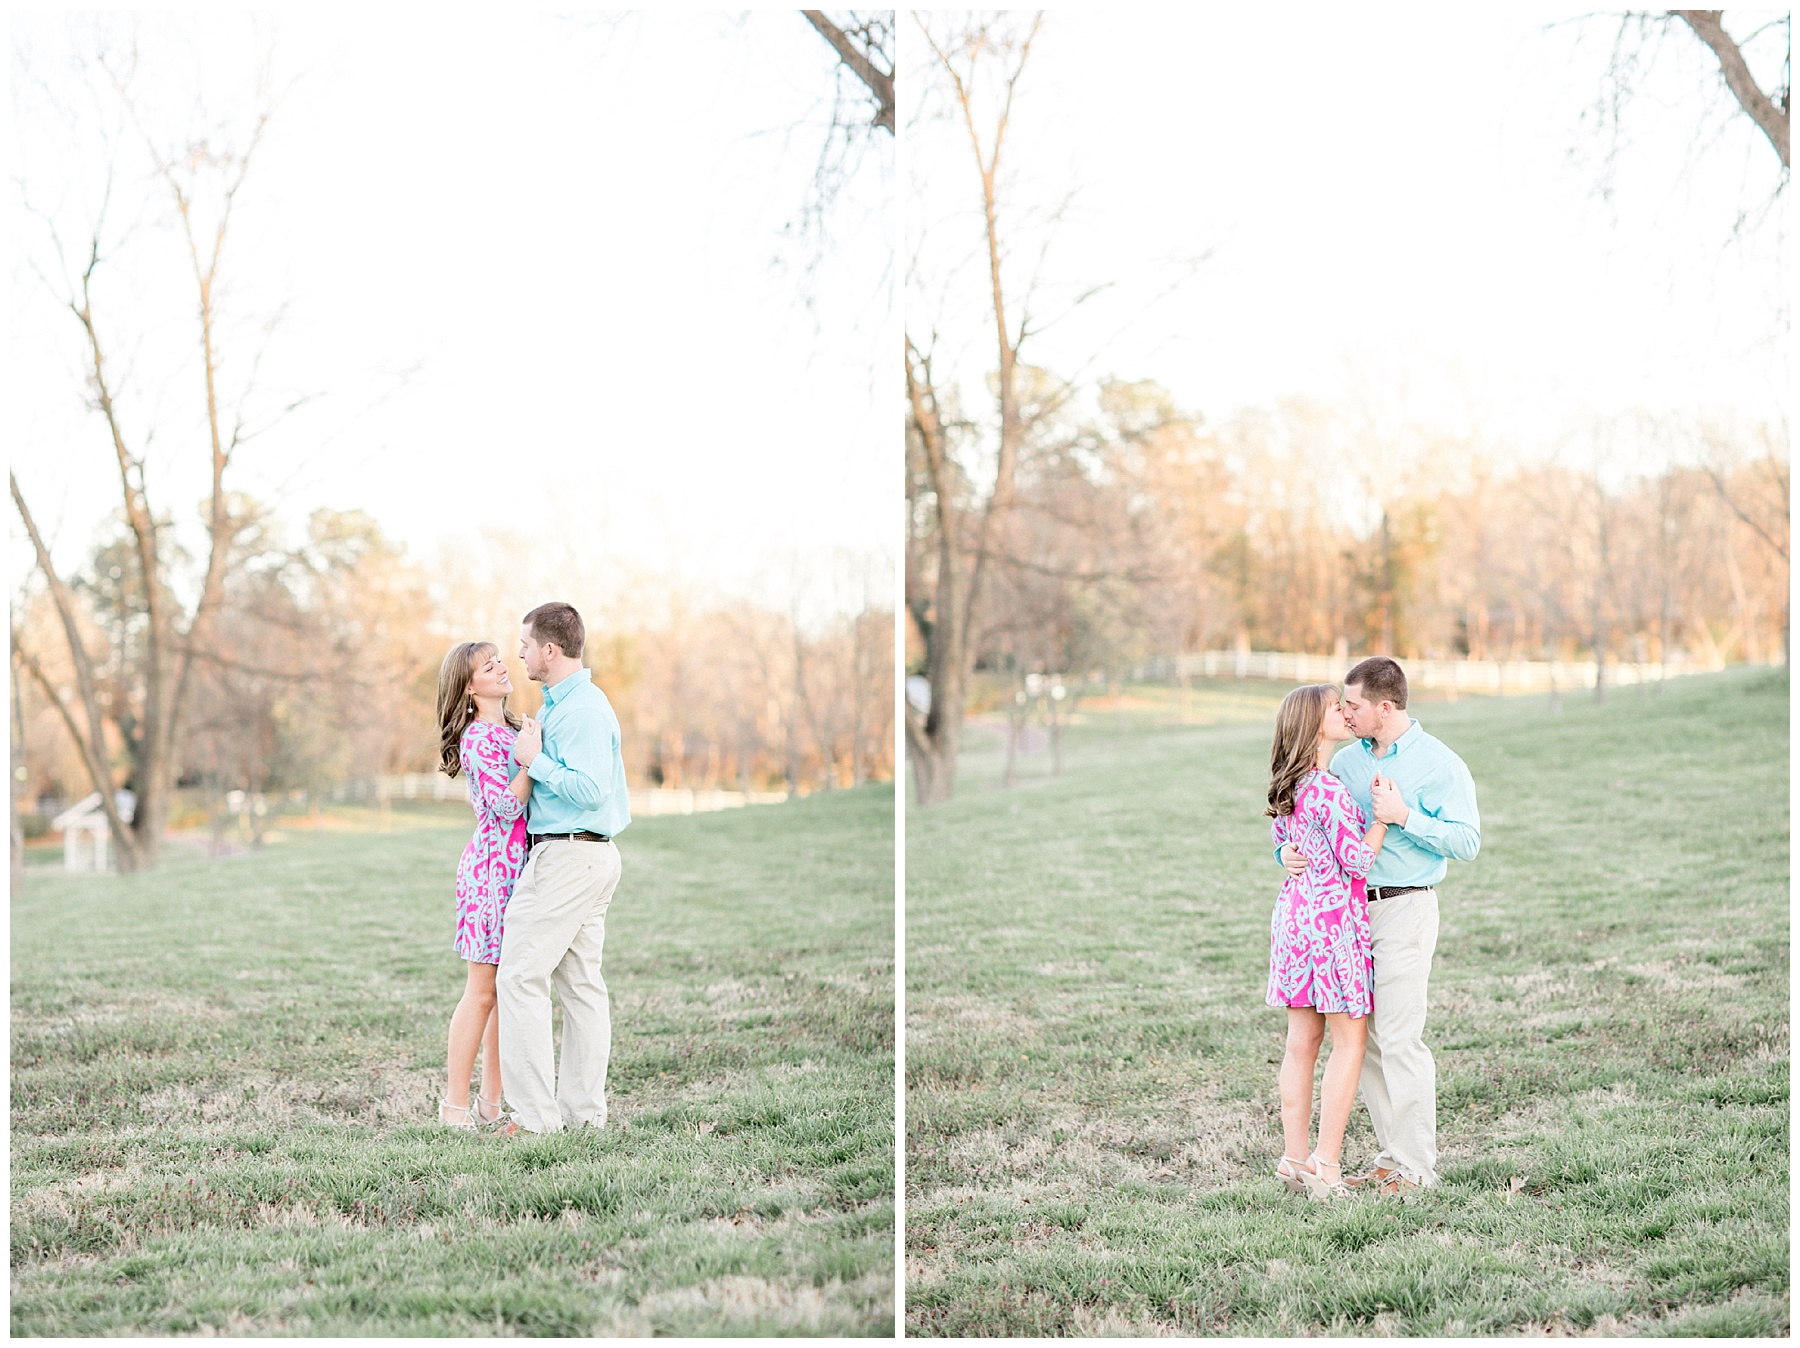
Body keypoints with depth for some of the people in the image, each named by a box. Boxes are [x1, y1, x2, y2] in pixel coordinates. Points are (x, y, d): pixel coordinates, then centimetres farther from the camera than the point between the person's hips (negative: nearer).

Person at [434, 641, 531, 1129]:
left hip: (520, 867, 8)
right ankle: (455, 1104, 1)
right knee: (483, 991, -5)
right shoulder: (479, 738, -12)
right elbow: (506, 807, -19)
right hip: (493, 866, -8)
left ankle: (490, 1101, 13)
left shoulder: (513, 728, 15)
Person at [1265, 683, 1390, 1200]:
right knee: (1349, 1040, 0)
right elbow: (1356, 862, -16)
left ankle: (1295, 1156, 13)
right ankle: (1325, 1162, -2)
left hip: (1294, 906, 8)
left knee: (1302, 1039, 10)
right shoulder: (1330, 791, -18)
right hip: (1333, 913, -8)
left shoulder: (1286, 786, 8)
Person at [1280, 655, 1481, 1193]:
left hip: (1404, 909, -6)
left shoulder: (1438, 763, -5)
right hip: (1348, 907, 6)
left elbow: (1466, 841, -12)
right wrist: (1290, 851, -3)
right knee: (1361, 1037, 7)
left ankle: (1418, 1165, -1)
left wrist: (1404, 817, -19)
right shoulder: (1345, 761, 12)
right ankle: (1392, 1154, 17)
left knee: (1399, 1039, -8)